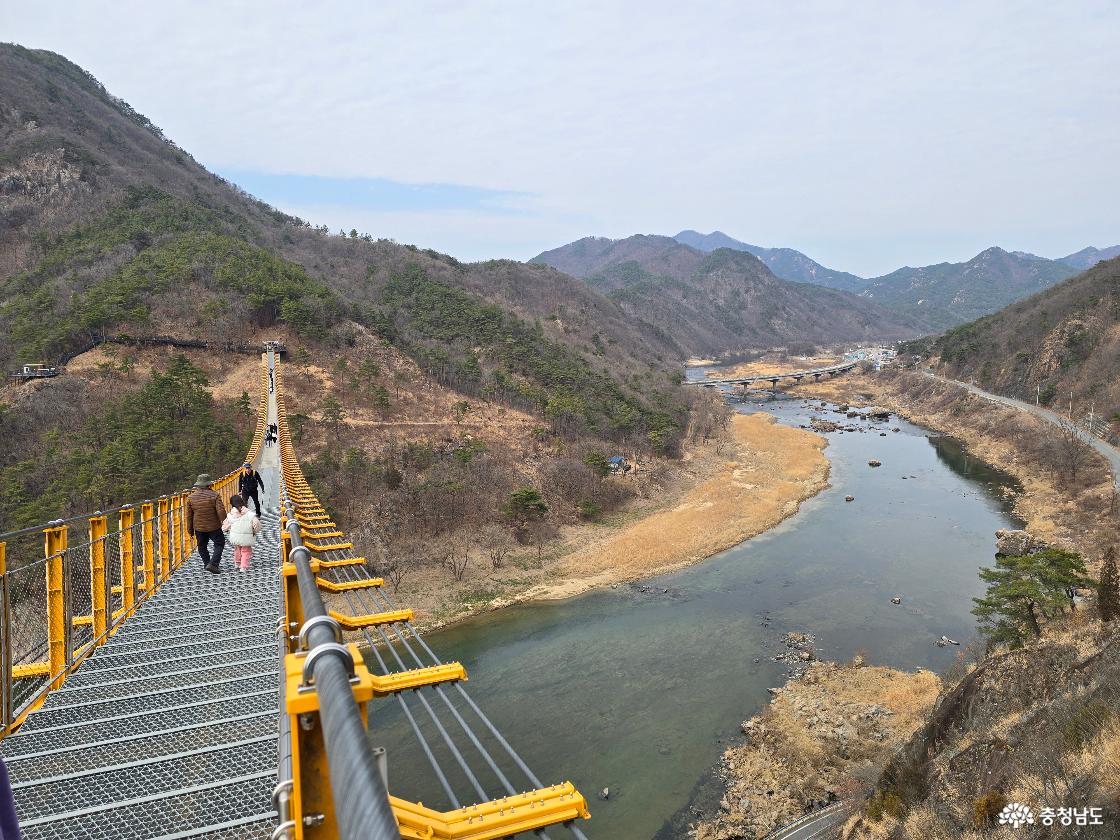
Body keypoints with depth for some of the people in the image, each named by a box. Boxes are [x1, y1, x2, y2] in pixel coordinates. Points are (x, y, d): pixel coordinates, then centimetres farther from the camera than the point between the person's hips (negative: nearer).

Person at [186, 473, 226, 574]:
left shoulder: (191, 497, -2)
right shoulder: (214, 495, -14)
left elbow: (189, 515, 4)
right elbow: (221, 511, -18)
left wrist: (190, 529, 14)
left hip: (199, 528, 4)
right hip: (213, 527, -3)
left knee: (202, 546, 19)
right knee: (219, 544, 8)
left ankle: (207, 564, 22)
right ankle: (213, 564, -6)